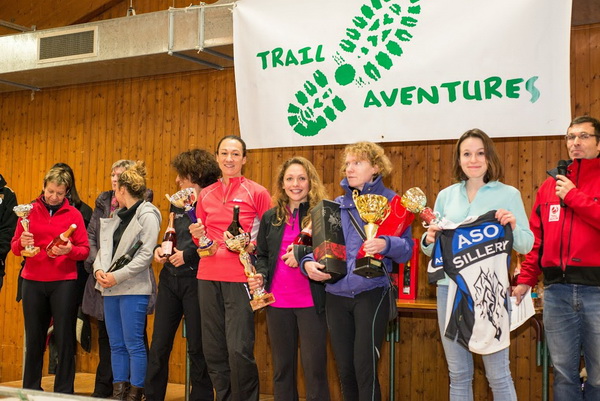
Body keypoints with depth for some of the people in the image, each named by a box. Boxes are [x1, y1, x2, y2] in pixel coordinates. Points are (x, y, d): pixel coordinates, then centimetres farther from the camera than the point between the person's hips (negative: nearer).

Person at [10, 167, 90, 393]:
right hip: (33, 282, 1)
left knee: (64, 339, 1)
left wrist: (69, 250, -20)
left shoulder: (73, 214, 2)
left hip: (64, 283, -1)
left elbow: (84, 250, 0)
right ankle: (30, 389, 21)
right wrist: (22, 243, -18)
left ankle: (64, 392, 11)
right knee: (34, 338, 8)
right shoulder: (29, 211, 5)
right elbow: (14, 247, 4)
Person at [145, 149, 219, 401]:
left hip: (195, 280, -7)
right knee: (159, 345, 8)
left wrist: (188, 254, -15)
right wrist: (160, 249, 3)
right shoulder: (178, 203, 13)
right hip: (170, 278, 7)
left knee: (197, 347, 3)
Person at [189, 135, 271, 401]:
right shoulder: (206, 195, 13)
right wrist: (199, 235, 1)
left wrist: (249, 246, -15)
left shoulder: (257, 193, 1)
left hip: (239, 277, -4)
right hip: (208, 277, 5)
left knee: (239, 351, -10)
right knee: (213, 349, 6)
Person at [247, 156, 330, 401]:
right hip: (277, 301, 4)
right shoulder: (270, 217, 10)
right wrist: (260, 275, -2)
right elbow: (262, 255, 17)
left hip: (311, 301, -4)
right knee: (282, 367, 13)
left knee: (314, 367, -1)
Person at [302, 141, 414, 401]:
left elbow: (407, 248, -7)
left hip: (371, 293, -5)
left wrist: (385, 244, -27)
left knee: (365, 368, -9)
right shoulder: (335, 206, 13)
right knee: (345, 370, 10)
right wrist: (308, 263, -9)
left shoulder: (391, 202, 0)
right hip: (336, 295, 5)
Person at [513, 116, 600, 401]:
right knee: (563, 374, 10)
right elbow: (536, 238, 12)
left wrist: (573, 196, -10)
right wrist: (526, 279, 8)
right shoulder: (550, 184, 13)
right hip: (557, 291, 3)